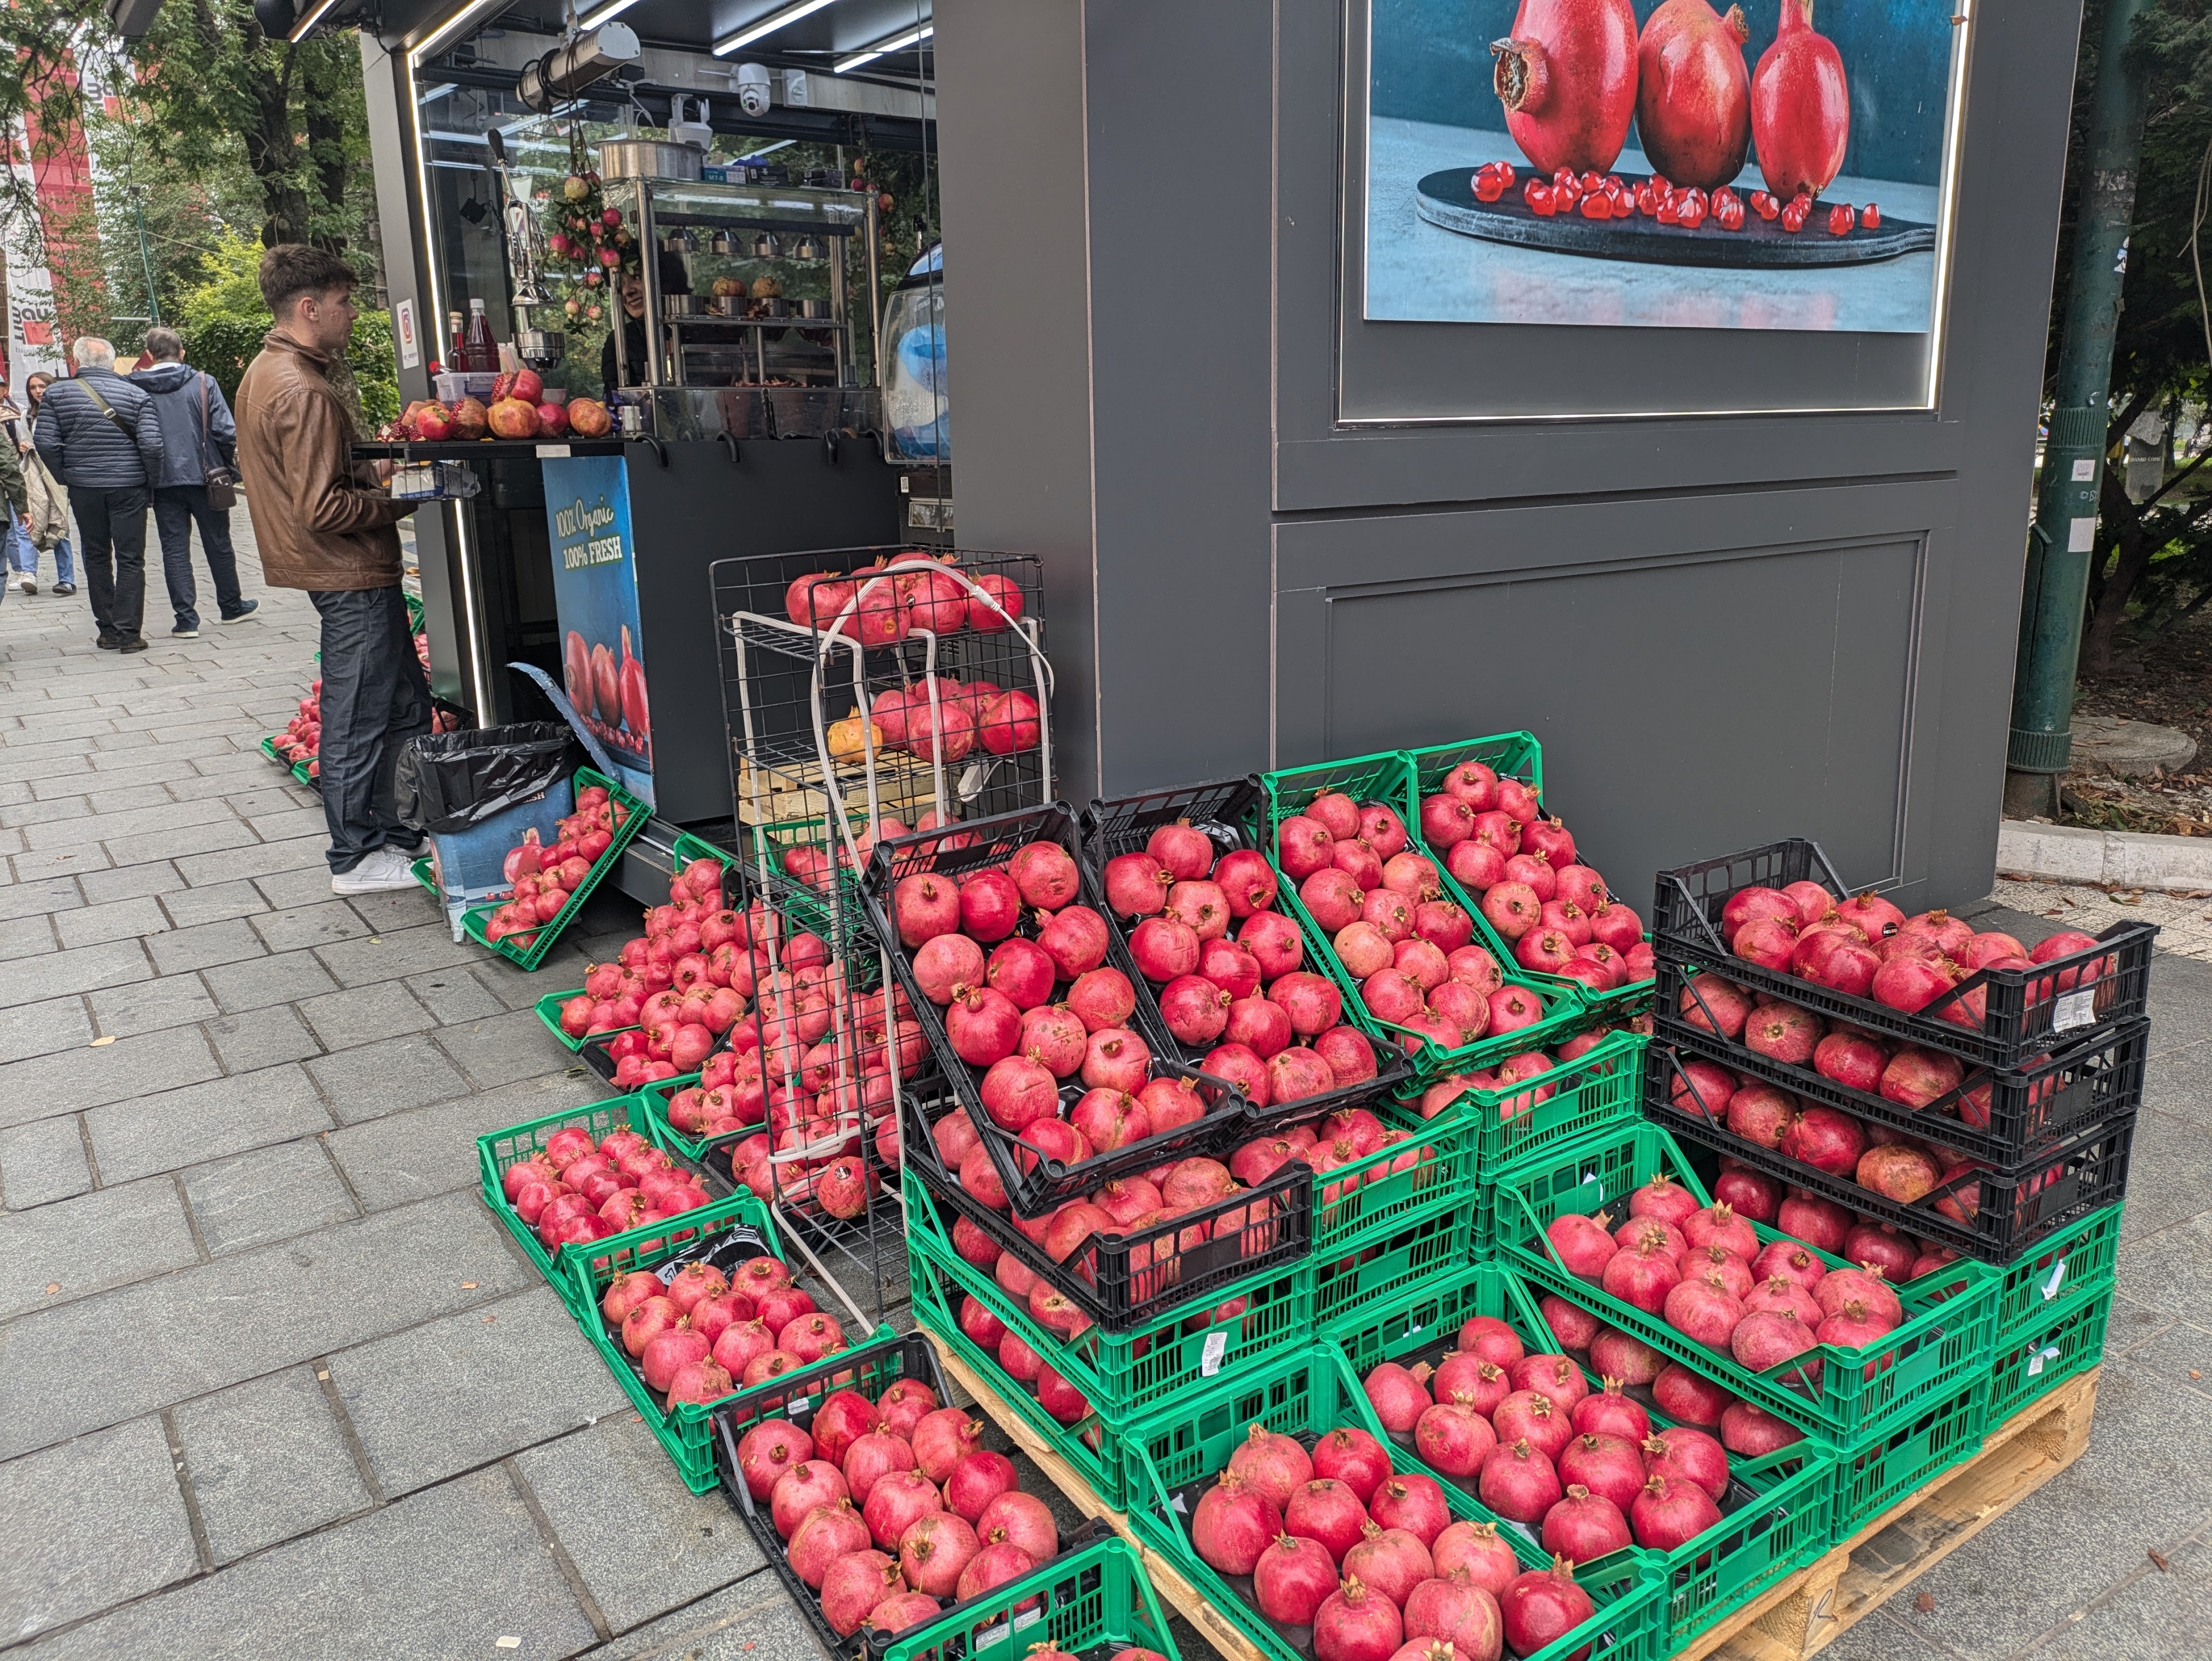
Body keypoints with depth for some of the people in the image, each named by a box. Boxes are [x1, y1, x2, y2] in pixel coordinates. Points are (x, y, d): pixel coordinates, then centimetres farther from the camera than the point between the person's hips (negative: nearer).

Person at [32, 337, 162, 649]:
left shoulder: (56, 394, 1)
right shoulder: (136, 395, -4)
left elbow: (45, 442, -5)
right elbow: (151, 444, -13)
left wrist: (66, 476, 8)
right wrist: (151, 477, 3)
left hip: (83, 487, 2)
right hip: (128, 486, -2)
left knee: (96, 558, 13)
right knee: (130, 560, 2)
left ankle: (107, 630, 15)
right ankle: (128, 633, -3)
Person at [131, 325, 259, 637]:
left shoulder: (135, 389, -1)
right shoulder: (204, 383, -5)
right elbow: (225, 432, -9)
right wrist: (228, 463, 8)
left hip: (162, 481, 1)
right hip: (204, 477, 0)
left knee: (174, 549, 5)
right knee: (218, 544, 13)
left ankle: (186, 619, 3)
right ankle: (231, 607, 26)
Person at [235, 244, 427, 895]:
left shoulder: (264, 372, 14)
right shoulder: (304, 392, -20)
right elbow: (322, 508, -23)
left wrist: (366, 475, 11)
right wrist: (399, 501, -12)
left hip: (337, 573, 10)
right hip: (352, 574, -10)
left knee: (404, 707, 16)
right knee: (359, 719, -1)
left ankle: (391, 831, 24)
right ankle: (357, 858, 9)